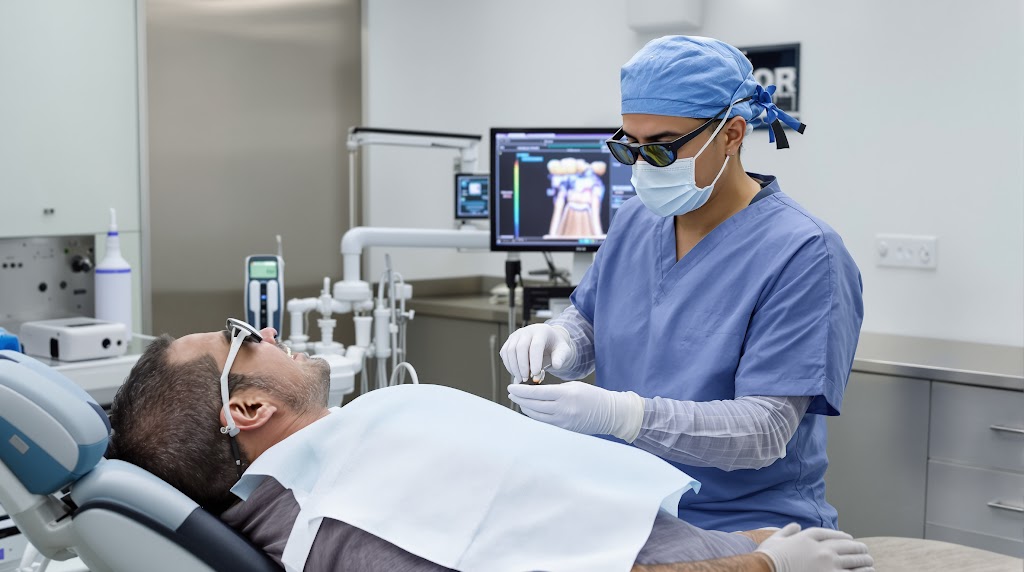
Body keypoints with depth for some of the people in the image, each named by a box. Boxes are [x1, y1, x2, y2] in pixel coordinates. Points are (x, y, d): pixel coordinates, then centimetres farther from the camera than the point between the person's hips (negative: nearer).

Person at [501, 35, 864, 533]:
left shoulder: (802, 254, -15)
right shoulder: (633, 221, 7)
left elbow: (766, 431, -19)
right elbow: (588, 323, 19)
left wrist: (621, 415, -31)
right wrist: (553, 340, -6)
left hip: (744, 528, -5)